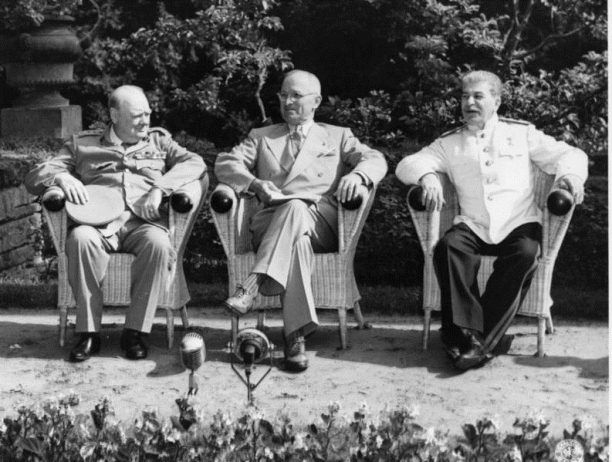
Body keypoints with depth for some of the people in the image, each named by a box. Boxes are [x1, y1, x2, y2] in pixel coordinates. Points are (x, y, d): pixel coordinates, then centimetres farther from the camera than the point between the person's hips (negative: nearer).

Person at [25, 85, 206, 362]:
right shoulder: (83, 144, 20)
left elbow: (195, 163, 7)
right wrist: (61, 177, -7)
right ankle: (88, 332, -25)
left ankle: (136, 331, -24)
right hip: (98, 222, 0)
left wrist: (160, 188, -10)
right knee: (80, 238, -35)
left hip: (144, 222, 0)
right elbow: (34, 178, 17)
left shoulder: (159, 141, 23)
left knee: (159, 244, -35)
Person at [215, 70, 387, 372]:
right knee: (298, 239, -37)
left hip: (321, 220, 0)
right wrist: (255, 183, -9)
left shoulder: (338, 136, 27)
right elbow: (225, 164, 13)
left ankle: (251, 288, -48)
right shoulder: (262, 137, 29)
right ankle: (296, 335, -47)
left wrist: (356, 175, -15)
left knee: (295, 209, -37)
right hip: (271, 221, 1)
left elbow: (376, 160, 10)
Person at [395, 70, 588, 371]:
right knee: (448, 247, -31)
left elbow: (569, 155, 12)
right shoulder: (449, 143, 17)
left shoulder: (521, 133, 15)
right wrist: (426, 176, -17)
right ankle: (468, 332, -31)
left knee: (525, 252, -33)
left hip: (519, 224, -1)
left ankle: (484, 338, -29)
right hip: (473, 227, 1)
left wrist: (569, 175, -13)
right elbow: (406, 165, 7)